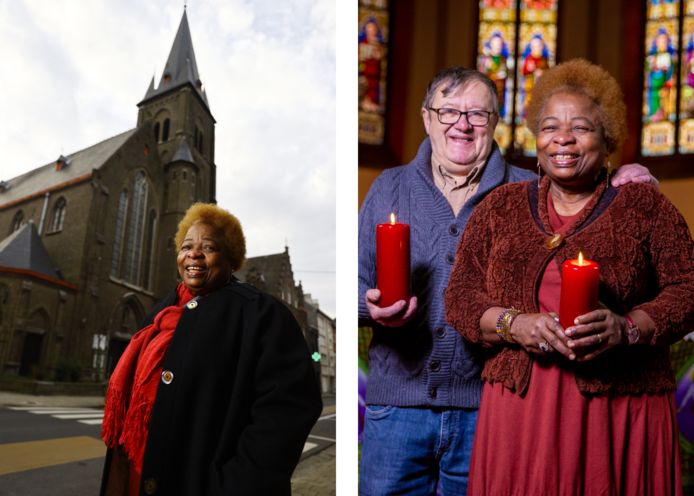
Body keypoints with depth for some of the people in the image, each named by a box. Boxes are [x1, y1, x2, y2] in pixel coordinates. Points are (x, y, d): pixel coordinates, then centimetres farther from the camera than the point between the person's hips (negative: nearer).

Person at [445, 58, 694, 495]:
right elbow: (461, 296, 6)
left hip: (621, 412, -1)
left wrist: (627, 328, -17)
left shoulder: (645, 206, 6)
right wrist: (515, 325, -12)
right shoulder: (501, 206, 11)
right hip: (521, 406, 2)